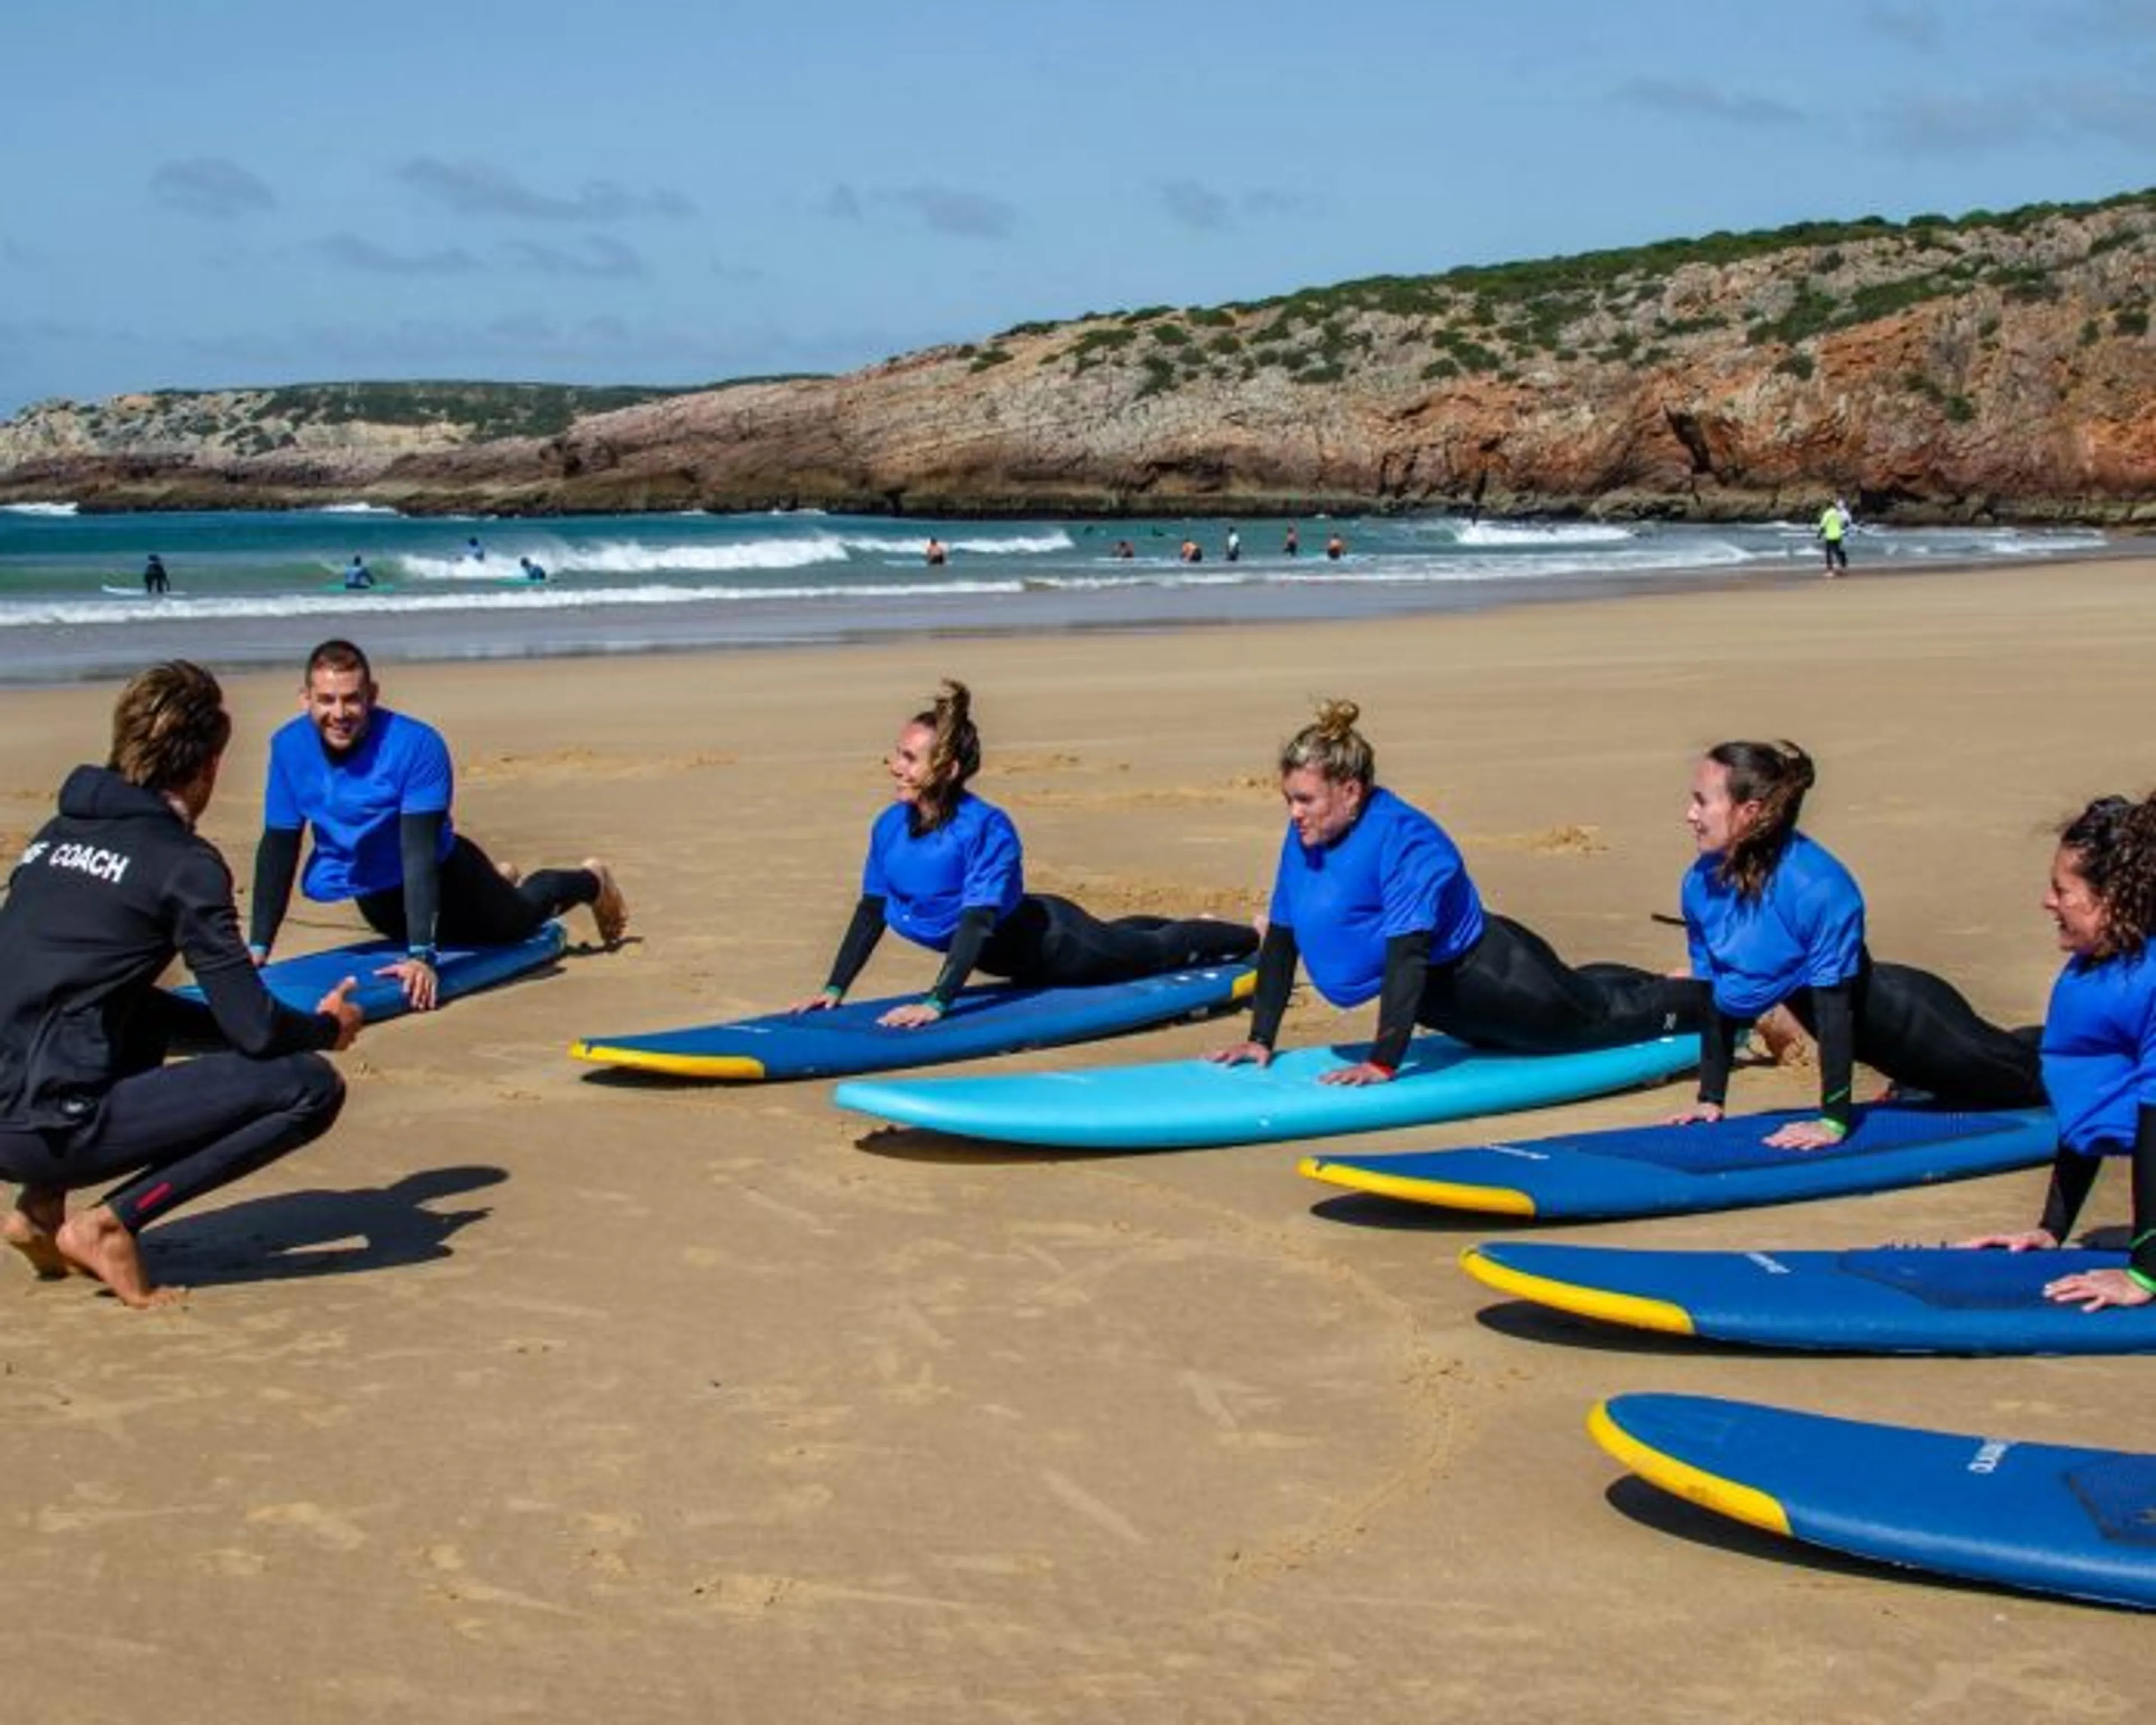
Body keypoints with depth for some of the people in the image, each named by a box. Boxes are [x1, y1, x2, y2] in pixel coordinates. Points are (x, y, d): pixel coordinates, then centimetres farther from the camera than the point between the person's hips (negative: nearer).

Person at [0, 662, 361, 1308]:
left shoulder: (57, 832, 16)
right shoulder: (183, 863, -7)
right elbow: (255, 1030, -8)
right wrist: (328, 1028, 15)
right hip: (54, 1127, -8)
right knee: (312, 1087, -6)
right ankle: (110, 1223, -8)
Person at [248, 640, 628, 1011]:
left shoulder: (417, 745, -35)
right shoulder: (288, 747, -22)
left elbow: (419, 852, -37)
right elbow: (277, 850, -15)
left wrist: (421, 955, -43)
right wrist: (257, 948, -18)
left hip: (442, 874, -4)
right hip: (371, 894, 4)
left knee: (516, 922, 24)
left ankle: (592, 881, 55)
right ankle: (503, 883, 62)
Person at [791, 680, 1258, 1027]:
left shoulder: (987, 828, -38)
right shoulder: (889, 826, -19)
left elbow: (979, 919, -43)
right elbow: (871, 910, -10)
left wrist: (937, 1001, -50)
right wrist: (835, 989, -16)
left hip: (1048, 942, -6)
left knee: (1156, 951, 20)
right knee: (1114, 937, 35)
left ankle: (1253, 938, 47)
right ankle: (1187, 926, 65)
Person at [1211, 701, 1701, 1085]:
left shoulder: (1404, 839, -34)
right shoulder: (1303, 837, -11)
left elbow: (1407, 953, -38)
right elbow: (1280, 940, -4)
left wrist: (1384, 1062, -41)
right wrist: (1261, 1038, -7)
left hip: (1490, 975, -8)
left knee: (1610, 1015, 16)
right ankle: (1659, 985, 59)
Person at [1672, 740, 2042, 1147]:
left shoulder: (1818, 887, -37)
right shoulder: (1701, 885, -17)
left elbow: (1834, 1006, -33)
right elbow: (1716, 998, -6)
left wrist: (1834, 1120, -31)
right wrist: (1711, 1098, -4)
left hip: (1900, 1016, -6)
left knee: (2030, 1074, 18)